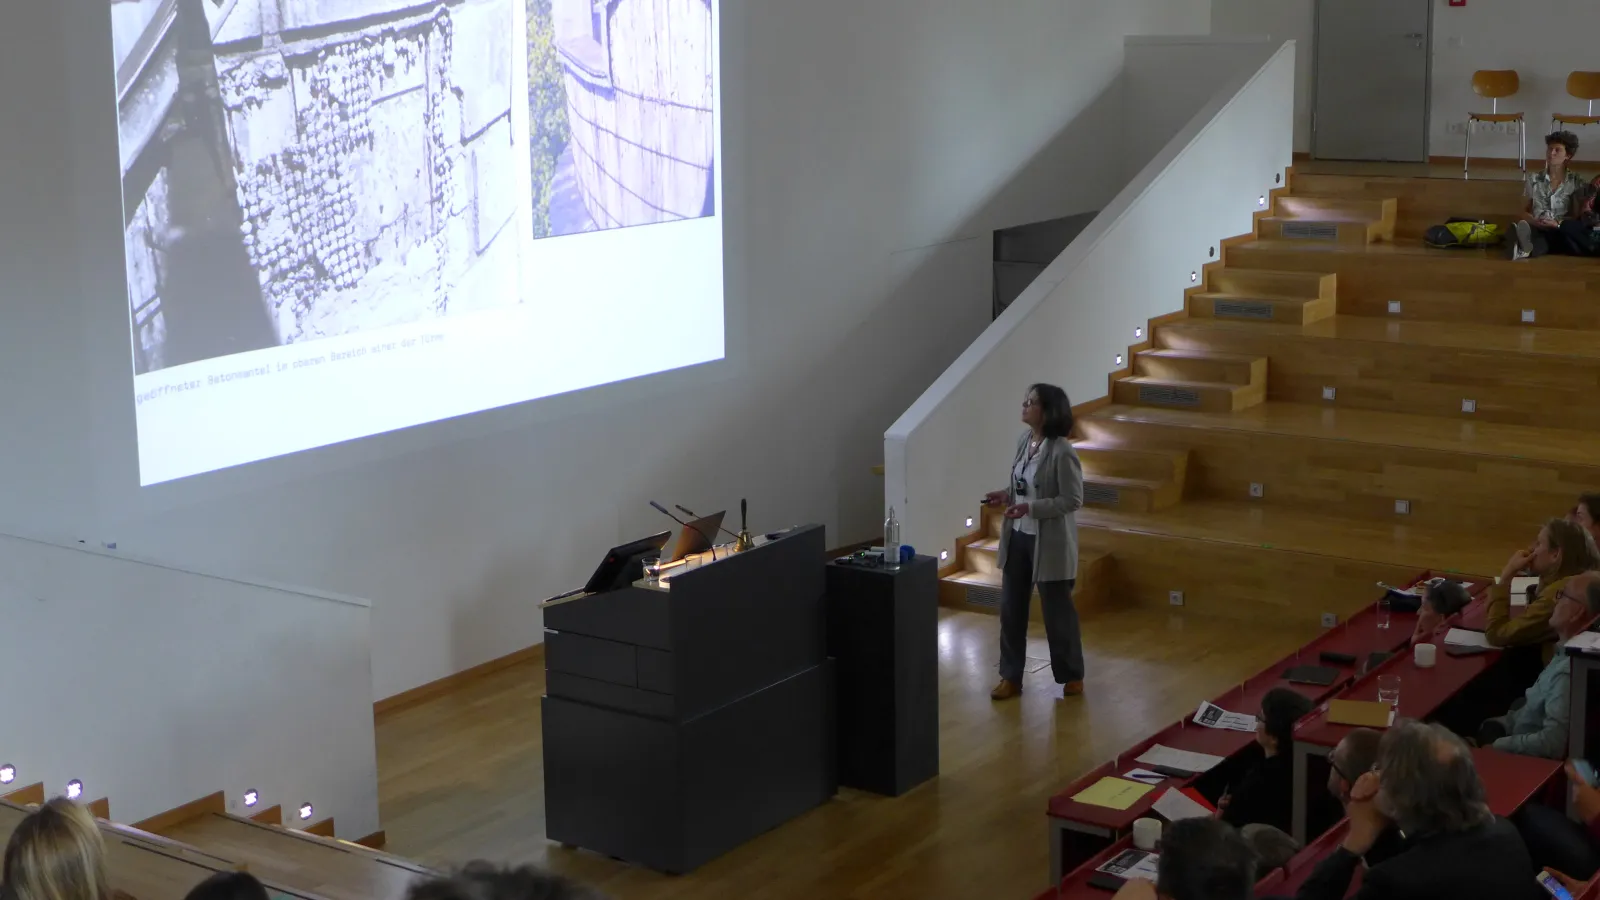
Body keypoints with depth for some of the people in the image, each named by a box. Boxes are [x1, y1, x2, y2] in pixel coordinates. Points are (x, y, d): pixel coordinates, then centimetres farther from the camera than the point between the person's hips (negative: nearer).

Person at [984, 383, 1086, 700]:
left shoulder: (1062, 452, -20)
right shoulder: (1024, 440, 3)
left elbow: (1073, 500, -18)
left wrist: (1030, 508, -26)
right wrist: (1006, 495, -2)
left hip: (1049, 543, -7)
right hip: (1017, 537, 7)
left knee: (1057, 610, 6)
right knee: (1010, 608, 10)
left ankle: (1072, 675, 25)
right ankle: (1011, 676, 20)